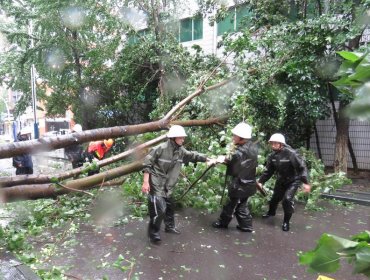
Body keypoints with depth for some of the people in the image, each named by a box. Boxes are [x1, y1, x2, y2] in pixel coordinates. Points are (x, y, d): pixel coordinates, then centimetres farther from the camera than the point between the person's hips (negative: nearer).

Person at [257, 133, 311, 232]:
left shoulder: (291, 153, -28)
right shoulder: (272, 156, -10)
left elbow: (302, 167, -26)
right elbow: (268, 171, -3)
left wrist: (305, 182, -32)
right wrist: (261, 181, -11)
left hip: (293, 181, -5)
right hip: (280, 181, 6)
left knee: (287, 199, -19)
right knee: (275, 197, 15)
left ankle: (286, 221, 3)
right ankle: (271, 212, 47)